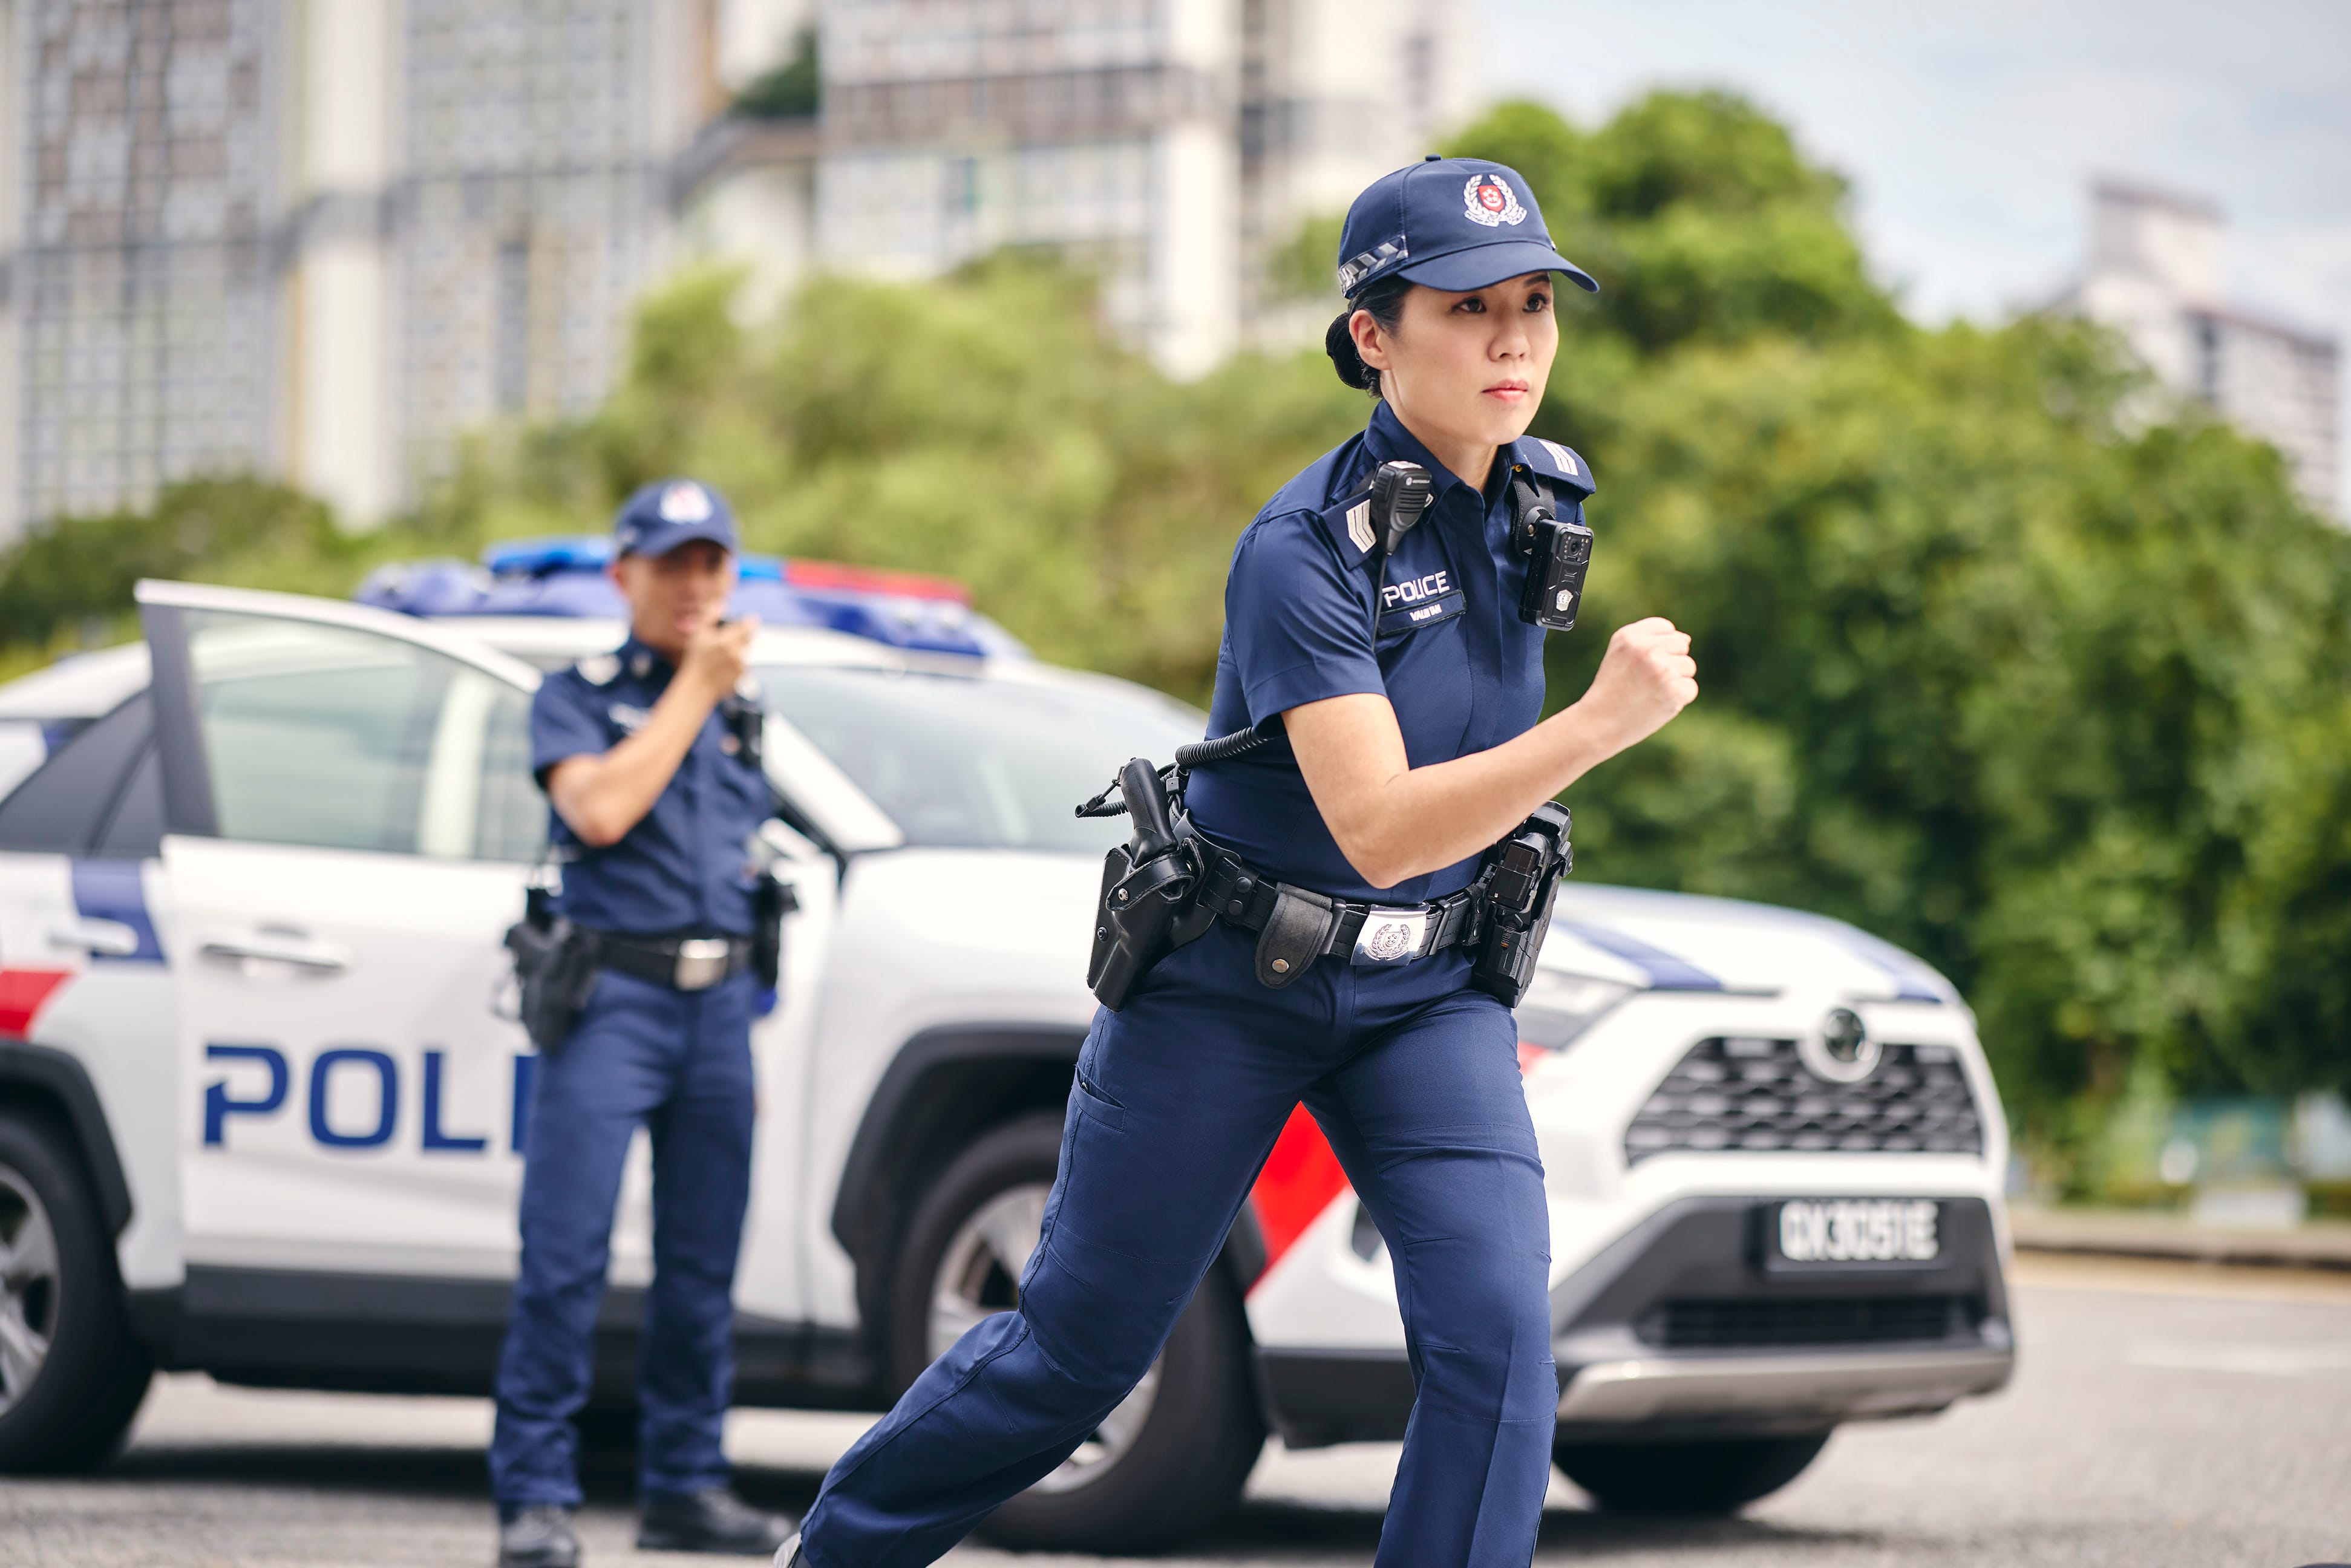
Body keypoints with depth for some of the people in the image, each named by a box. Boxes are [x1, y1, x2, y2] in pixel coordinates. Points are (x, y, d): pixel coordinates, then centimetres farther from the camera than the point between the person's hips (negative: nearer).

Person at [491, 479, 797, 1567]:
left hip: (717, 1003, 5)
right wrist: (692, 688, -7)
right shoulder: (579, 696, 4)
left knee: (702, 1264, 7)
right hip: (611, 996, -5)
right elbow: (600, 808, -15)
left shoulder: (741, 715, 19)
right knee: (564, 1257, -11)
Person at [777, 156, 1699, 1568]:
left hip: (1427, 994, 5)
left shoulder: (1549, 493, -2)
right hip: (1231, 980, -5)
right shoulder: (1305, 548, -24)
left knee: (1498, 1331, -15)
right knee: (1081, 1348, 7)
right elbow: (1379, 832, -32)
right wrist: (1596, 726, -41)